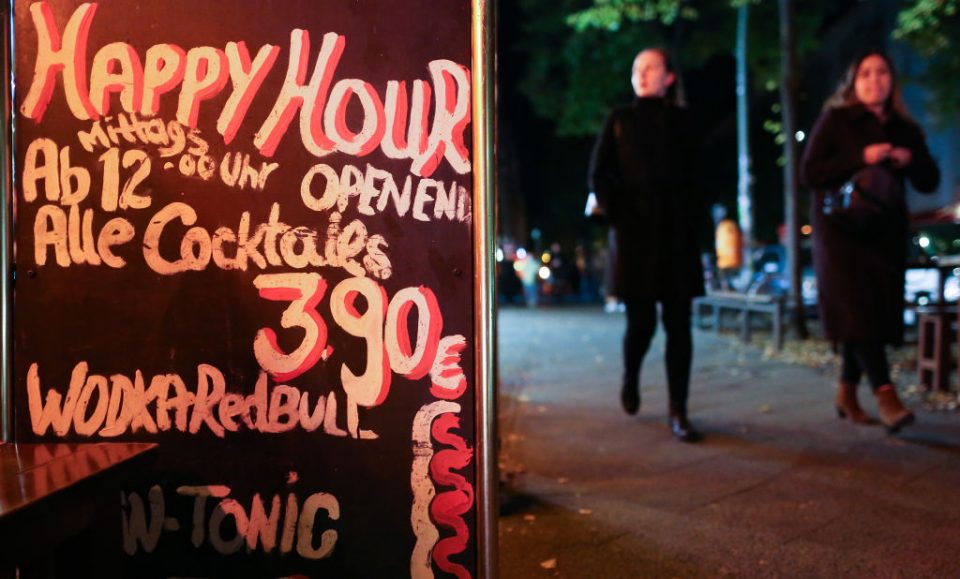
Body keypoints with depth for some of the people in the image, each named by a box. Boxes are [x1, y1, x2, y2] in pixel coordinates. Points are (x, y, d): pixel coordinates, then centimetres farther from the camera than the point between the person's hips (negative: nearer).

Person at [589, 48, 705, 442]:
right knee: (642, 322, -2)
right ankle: (630, 378, 29)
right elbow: (599, 176, 4)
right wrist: (619, 217, -6)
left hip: (678, 236, 1)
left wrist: (690, 216, -3)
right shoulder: (619, 122, 9)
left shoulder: (682, 121, 12)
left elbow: (697, 174, 10)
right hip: (636, 236, -1)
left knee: (678, 324, -2)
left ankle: (678, 413, 3)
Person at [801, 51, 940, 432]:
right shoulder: (836, 120, 1)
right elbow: (809, 172, -8)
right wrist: (861, 158, -17)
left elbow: (929, 182, 12)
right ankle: (885, 394, -17)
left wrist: (911, 160, -8)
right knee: (857, 310, -15)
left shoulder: (906, 130, 13)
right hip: (842, 228, -5)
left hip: (885, 232, 5)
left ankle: (847, 393, 16)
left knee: (877, 313, 4)